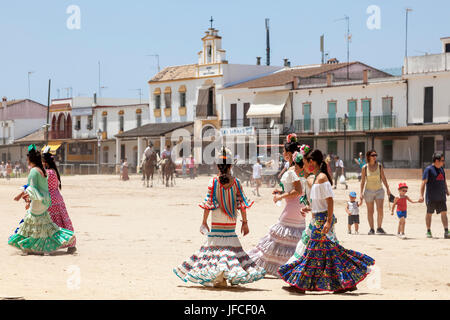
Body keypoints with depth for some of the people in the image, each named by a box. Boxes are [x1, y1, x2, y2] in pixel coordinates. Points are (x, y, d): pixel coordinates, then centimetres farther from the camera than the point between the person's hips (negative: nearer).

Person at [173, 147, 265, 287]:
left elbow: (208, 203, -6)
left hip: (216, 223, -2)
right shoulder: (236, 182, -3)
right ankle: (234, 276, 12)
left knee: (217, 246, 0)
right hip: (231, 223, 2)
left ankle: (220, 279, -10)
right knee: (232, 247, 13)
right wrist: (245, 222, 6)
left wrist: (204, 222, 2)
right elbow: (241, 203, -2)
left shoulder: (213, 182, -7)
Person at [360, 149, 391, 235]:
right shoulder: (365, 167, -4)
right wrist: (361, 192, -5)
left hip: (379, 190, 1)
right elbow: (363, 180, 0)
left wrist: (387, 188, 1)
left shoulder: (379, 166, 0)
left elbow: (383, 178, 5)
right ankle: (371, 229, 12)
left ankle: (379, 228, -4)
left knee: (380, 209, -13)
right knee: (370, 211, 4)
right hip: (369, 191, -1)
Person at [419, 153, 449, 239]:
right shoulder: (428, 169, -8)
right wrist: (421, 195, -18)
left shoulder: (441, 169, 13)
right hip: (431, 197, -5)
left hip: (441, 196, 6)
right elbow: (423, 182, -12)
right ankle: (428, 231, 16)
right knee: (429, 213, 6)